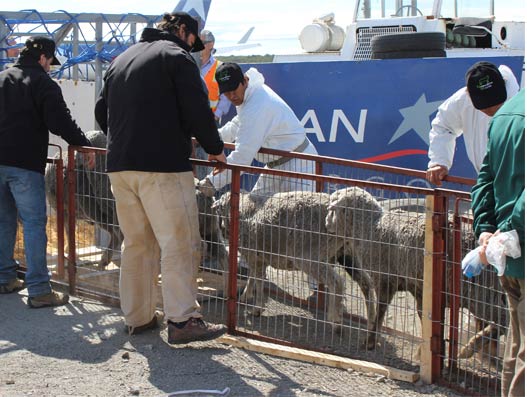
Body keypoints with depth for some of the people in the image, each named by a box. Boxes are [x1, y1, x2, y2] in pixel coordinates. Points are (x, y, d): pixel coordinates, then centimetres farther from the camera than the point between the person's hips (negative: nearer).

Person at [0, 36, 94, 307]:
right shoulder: (43, 83, -6)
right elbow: (60, 121, -15)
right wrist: (84, 145, -7)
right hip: (25, 163, -7)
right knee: (34, 224, -6)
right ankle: (39, 290, -9)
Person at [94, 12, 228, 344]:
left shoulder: (122, 59, 21)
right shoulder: (177, 56, -3)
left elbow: (102, 111, 24)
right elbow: (197, 110, -10)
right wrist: (215, 149, 3)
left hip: (119, 165, 8)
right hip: (162, 166, -8)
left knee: (137, 243, 14)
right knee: (180, 243, -6)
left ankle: (138, 317, 18)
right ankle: (182, 320, -9)